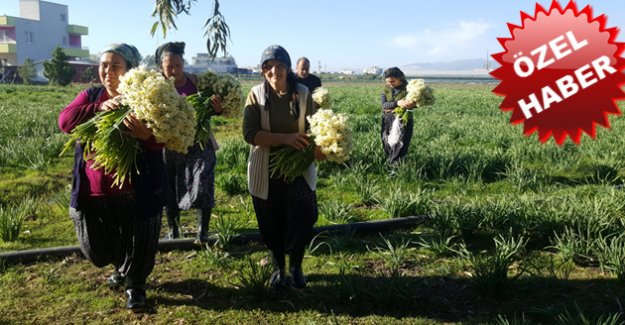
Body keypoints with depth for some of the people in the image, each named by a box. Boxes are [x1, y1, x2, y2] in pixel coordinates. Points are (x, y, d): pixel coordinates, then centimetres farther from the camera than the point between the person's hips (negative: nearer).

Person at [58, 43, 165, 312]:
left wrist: (146, 135, -40)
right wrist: (99, 108, -24)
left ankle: (135, 285, 35)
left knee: (137, 243, 9)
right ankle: (121, 267, 50)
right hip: (94, 189, 4)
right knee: (97, 244, 19)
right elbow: (65, 120, -9)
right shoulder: (90, 95, 8)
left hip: (135, 190, -4)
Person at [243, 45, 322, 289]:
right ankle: (278, 268, 36)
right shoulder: (257, 94, -7)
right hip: (266, 172, -1)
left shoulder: (302, 93, -3)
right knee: (271, 224, 11)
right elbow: (250, 134, -15)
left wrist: (319, 146, -19)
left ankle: (296, 266, 28)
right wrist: (285, 138, -27)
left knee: (303, 219, 1)